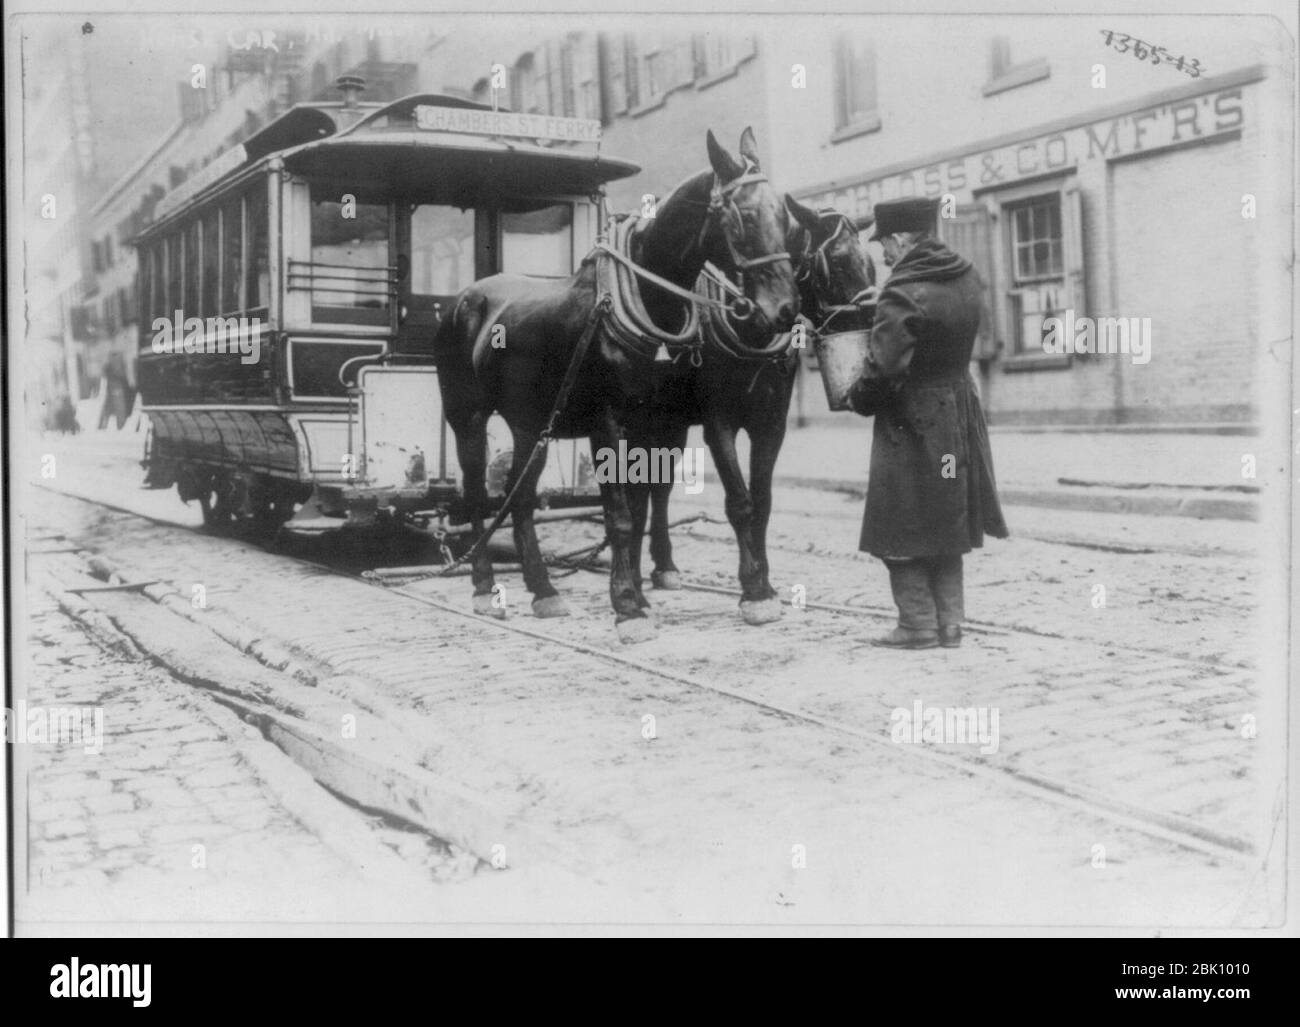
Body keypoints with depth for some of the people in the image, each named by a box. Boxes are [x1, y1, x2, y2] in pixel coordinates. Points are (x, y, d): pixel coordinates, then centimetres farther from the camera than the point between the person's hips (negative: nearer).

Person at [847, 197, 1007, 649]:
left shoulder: (903, 294, -20)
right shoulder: (967, 278, 4)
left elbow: (884, 366, -24)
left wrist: (857, 398, -6)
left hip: (910, 420, -8)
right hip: (960, 413, 8)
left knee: (901, 531, 5)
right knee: (946, 525, 17)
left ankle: (919, 624, 7)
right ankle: (949, 620, 20)